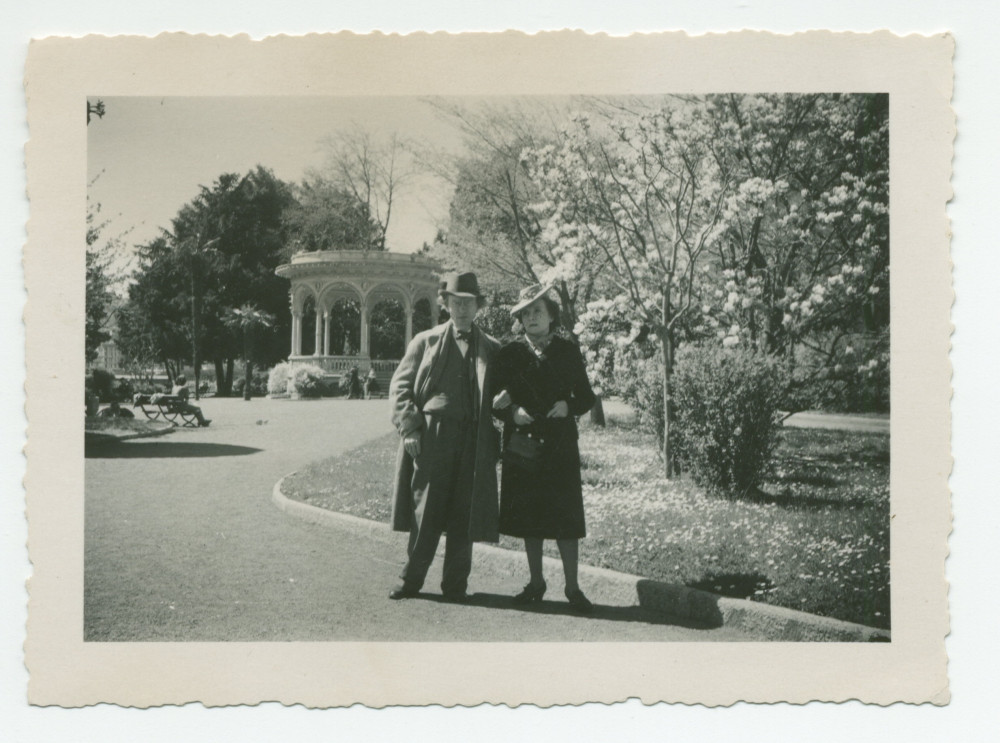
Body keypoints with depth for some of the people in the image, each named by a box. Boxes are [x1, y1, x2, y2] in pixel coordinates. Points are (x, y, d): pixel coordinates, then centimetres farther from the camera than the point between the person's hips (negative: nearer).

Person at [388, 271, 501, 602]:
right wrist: (409, 428, -6)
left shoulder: (492, 349, 15)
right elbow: (400, 386, 6)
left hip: (473, 442, 1)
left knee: (463, 516, 3)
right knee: (424, 512, 0)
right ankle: (412, 579, 13)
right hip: (430, 437, -1)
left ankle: (455, 584, 14)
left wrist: (497, 443, 2)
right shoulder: (425, 341, 11)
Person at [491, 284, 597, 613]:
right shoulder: (509, 354, 6)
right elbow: (494, 400, 7)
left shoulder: (568, 351, 6)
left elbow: (586, 397, 9)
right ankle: (535, 582, 20)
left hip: (560, 446, -1)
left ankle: (572, 587, 6)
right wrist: (512, 413, -13)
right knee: (529, 516, 7)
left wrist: (569, 406, -11)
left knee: (566, 516, -3)